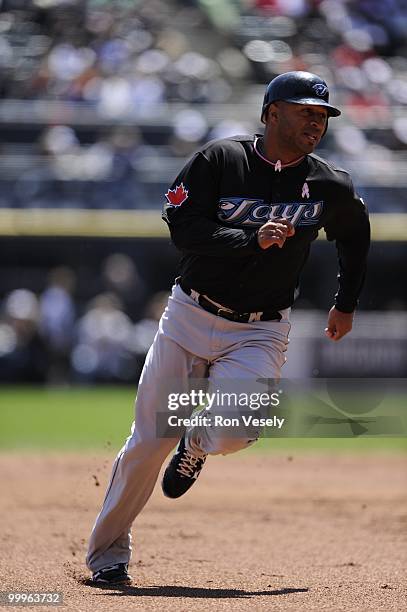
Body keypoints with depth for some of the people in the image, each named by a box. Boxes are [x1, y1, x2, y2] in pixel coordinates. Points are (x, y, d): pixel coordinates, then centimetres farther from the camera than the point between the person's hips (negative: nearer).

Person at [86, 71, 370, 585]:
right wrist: (252, 239, -26)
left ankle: (197, 442, 14)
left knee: (238, 429, -25)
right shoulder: (219, 160, -9)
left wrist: (346, 304, 21)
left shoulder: (330, 187, -2)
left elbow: (354, 235, 19)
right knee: (149, 440, -1)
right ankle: (108, 551, 18)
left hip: (259, 332, 1)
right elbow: (183, 228, -16)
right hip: (191, 316, -1)